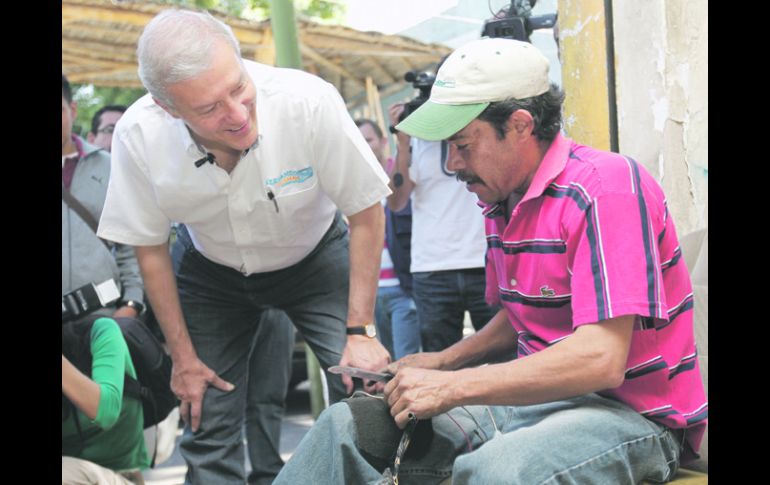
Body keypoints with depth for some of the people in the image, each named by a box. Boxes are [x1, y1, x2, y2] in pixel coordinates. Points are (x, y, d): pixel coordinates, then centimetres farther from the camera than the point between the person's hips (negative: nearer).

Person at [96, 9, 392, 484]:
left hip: (315, 257, -1)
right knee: (206, 422, 0)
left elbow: (366, 213, -19)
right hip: (210, 271, 2)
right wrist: (183, 355, -6)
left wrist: (360, 331, -19)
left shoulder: (310, 101, -34)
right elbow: (150, 246, -9)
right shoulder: (138, 134, -27)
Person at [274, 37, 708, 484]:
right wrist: (444, 362, 7)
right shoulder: (501, 202, 9)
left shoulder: (606, 188, -19)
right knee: (348, 425, -2)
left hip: (631, 411, -8)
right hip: (540, 394, 9)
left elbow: (600, 360, -28)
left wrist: (451, 387, -23)